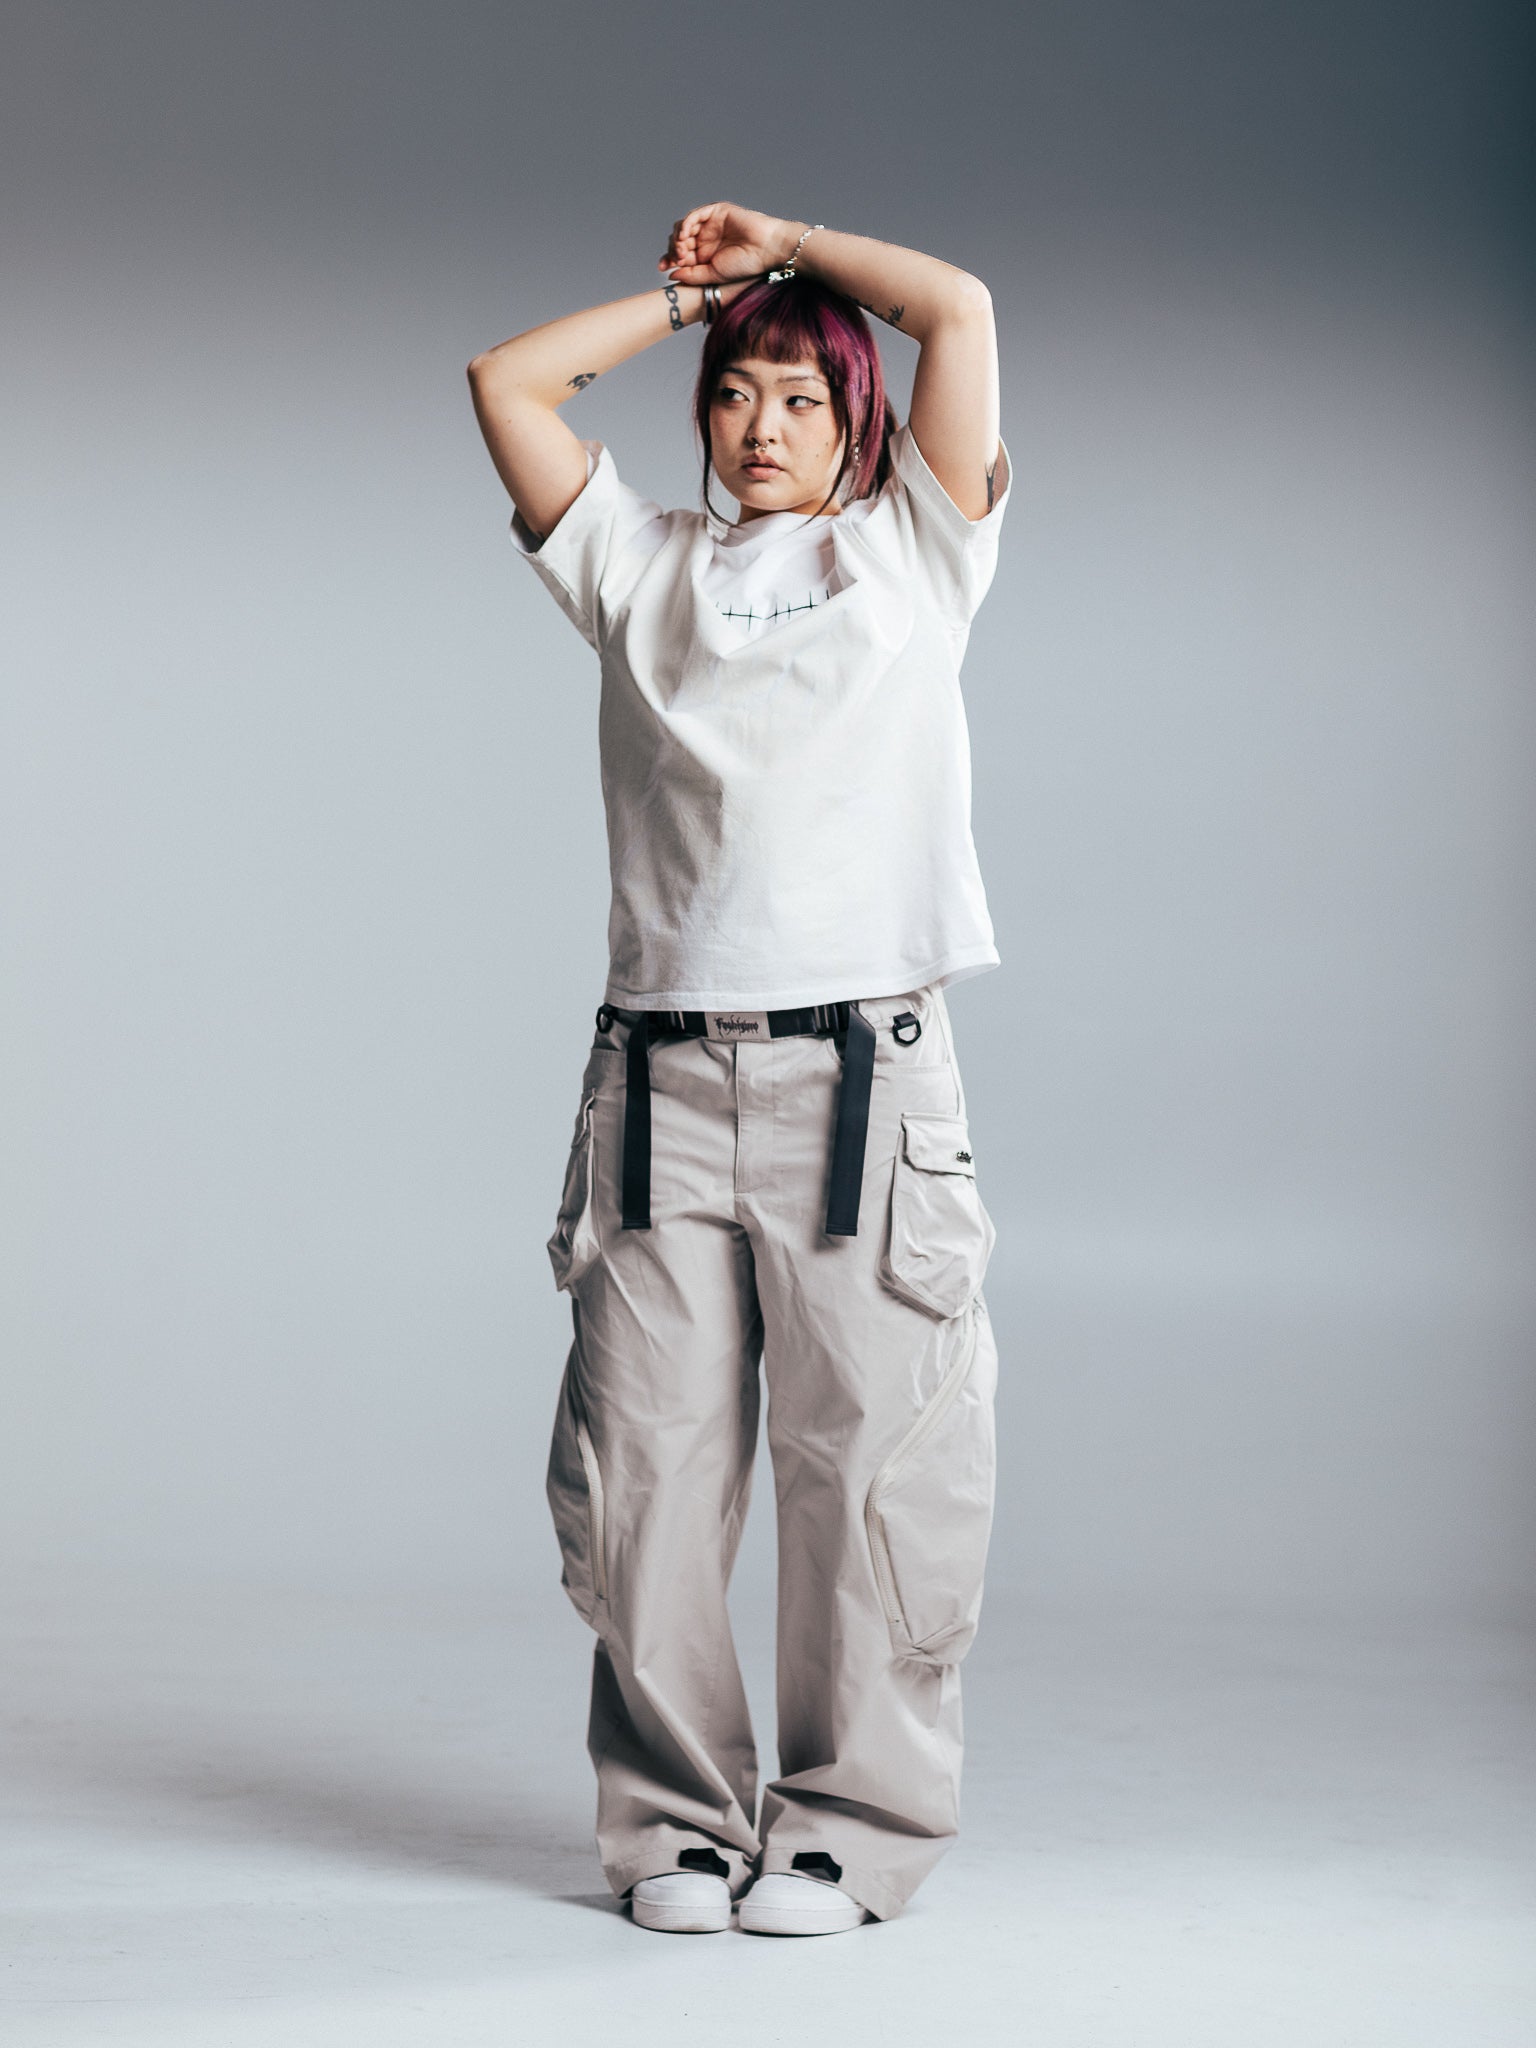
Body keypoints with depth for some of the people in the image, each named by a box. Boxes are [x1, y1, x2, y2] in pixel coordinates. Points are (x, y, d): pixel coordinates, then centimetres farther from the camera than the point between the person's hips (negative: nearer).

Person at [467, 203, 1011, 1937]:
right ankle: (675, 1823, 12)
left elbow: (960, 310, 6)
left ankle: (853, 1828, 9)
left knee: (872, 1468, -3)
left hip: (862, 1075, -2)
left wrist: (782, 240, 18)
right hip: (663, 1077, 2)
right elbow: (506, 378, 15)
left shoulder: (911, 551, 14)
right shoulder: (640, 571, 19)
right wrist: (693, 293, 22)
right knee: (638, 1475, 0)